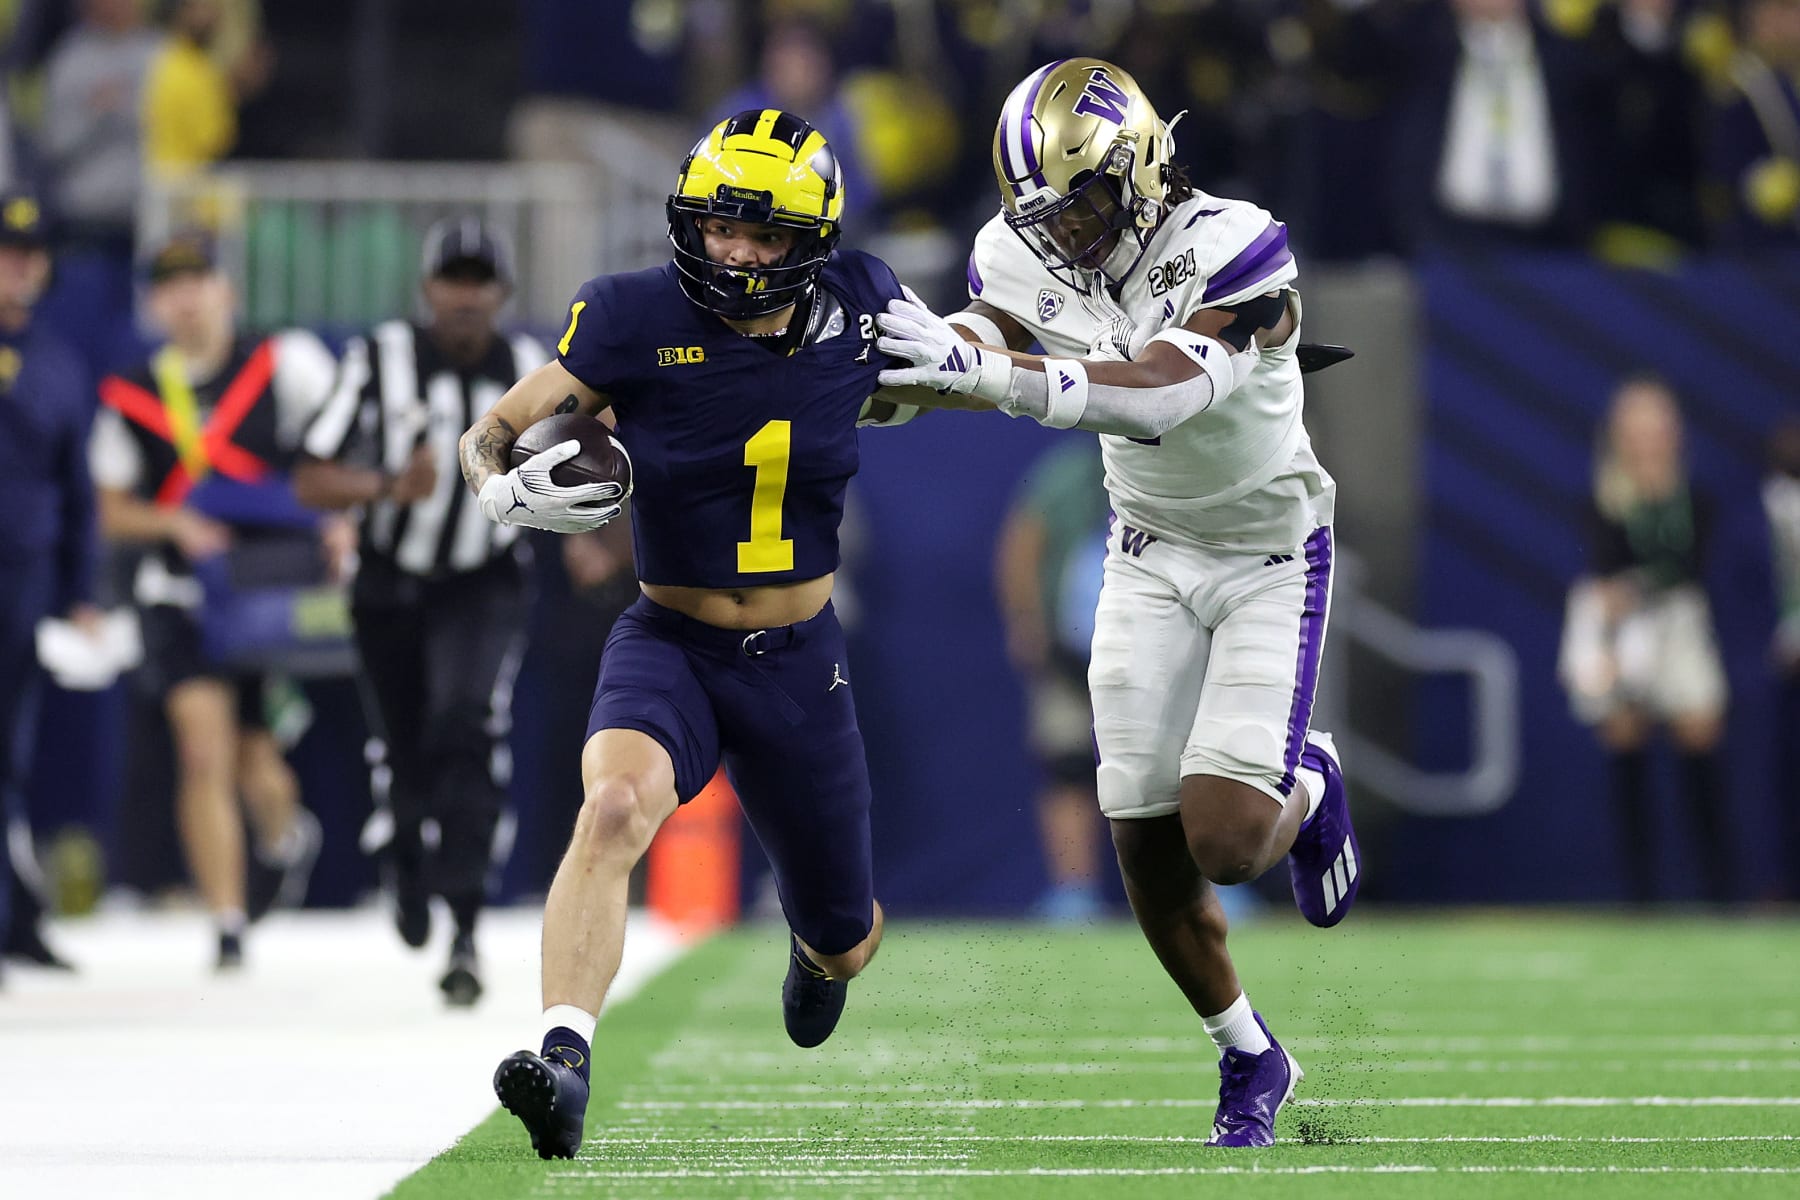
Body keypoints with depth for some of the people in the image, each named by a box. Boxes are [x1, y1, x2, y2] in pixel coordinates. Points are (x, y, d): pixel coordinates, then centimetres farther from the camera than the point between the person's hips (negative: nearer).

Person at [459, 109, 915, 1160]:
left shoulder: (852, 308, -7)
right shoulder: (638, 321, -14)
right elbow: (488, 436, -13)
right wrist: (511, 490, -33)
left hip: (800, 664, 3)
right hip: (670, 648, -3)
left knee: (847, 944, 17)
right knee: (617, 805, -37)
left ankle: (818, 948, 56)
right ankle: (565, 1060, -43)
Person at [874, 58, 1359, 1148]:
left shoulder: (1232, 254, -30)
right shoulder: (1029, 256, -10)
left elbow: (1157, 398, -43)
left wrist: (989, 372, -56)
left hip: (1271, 556, -5)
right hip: (1151, 557, 5)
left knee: (1224, 842, -17)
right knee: (1148, 848, 1)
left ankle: (1309, 791, 20)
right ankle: (1250, 1058, 24)